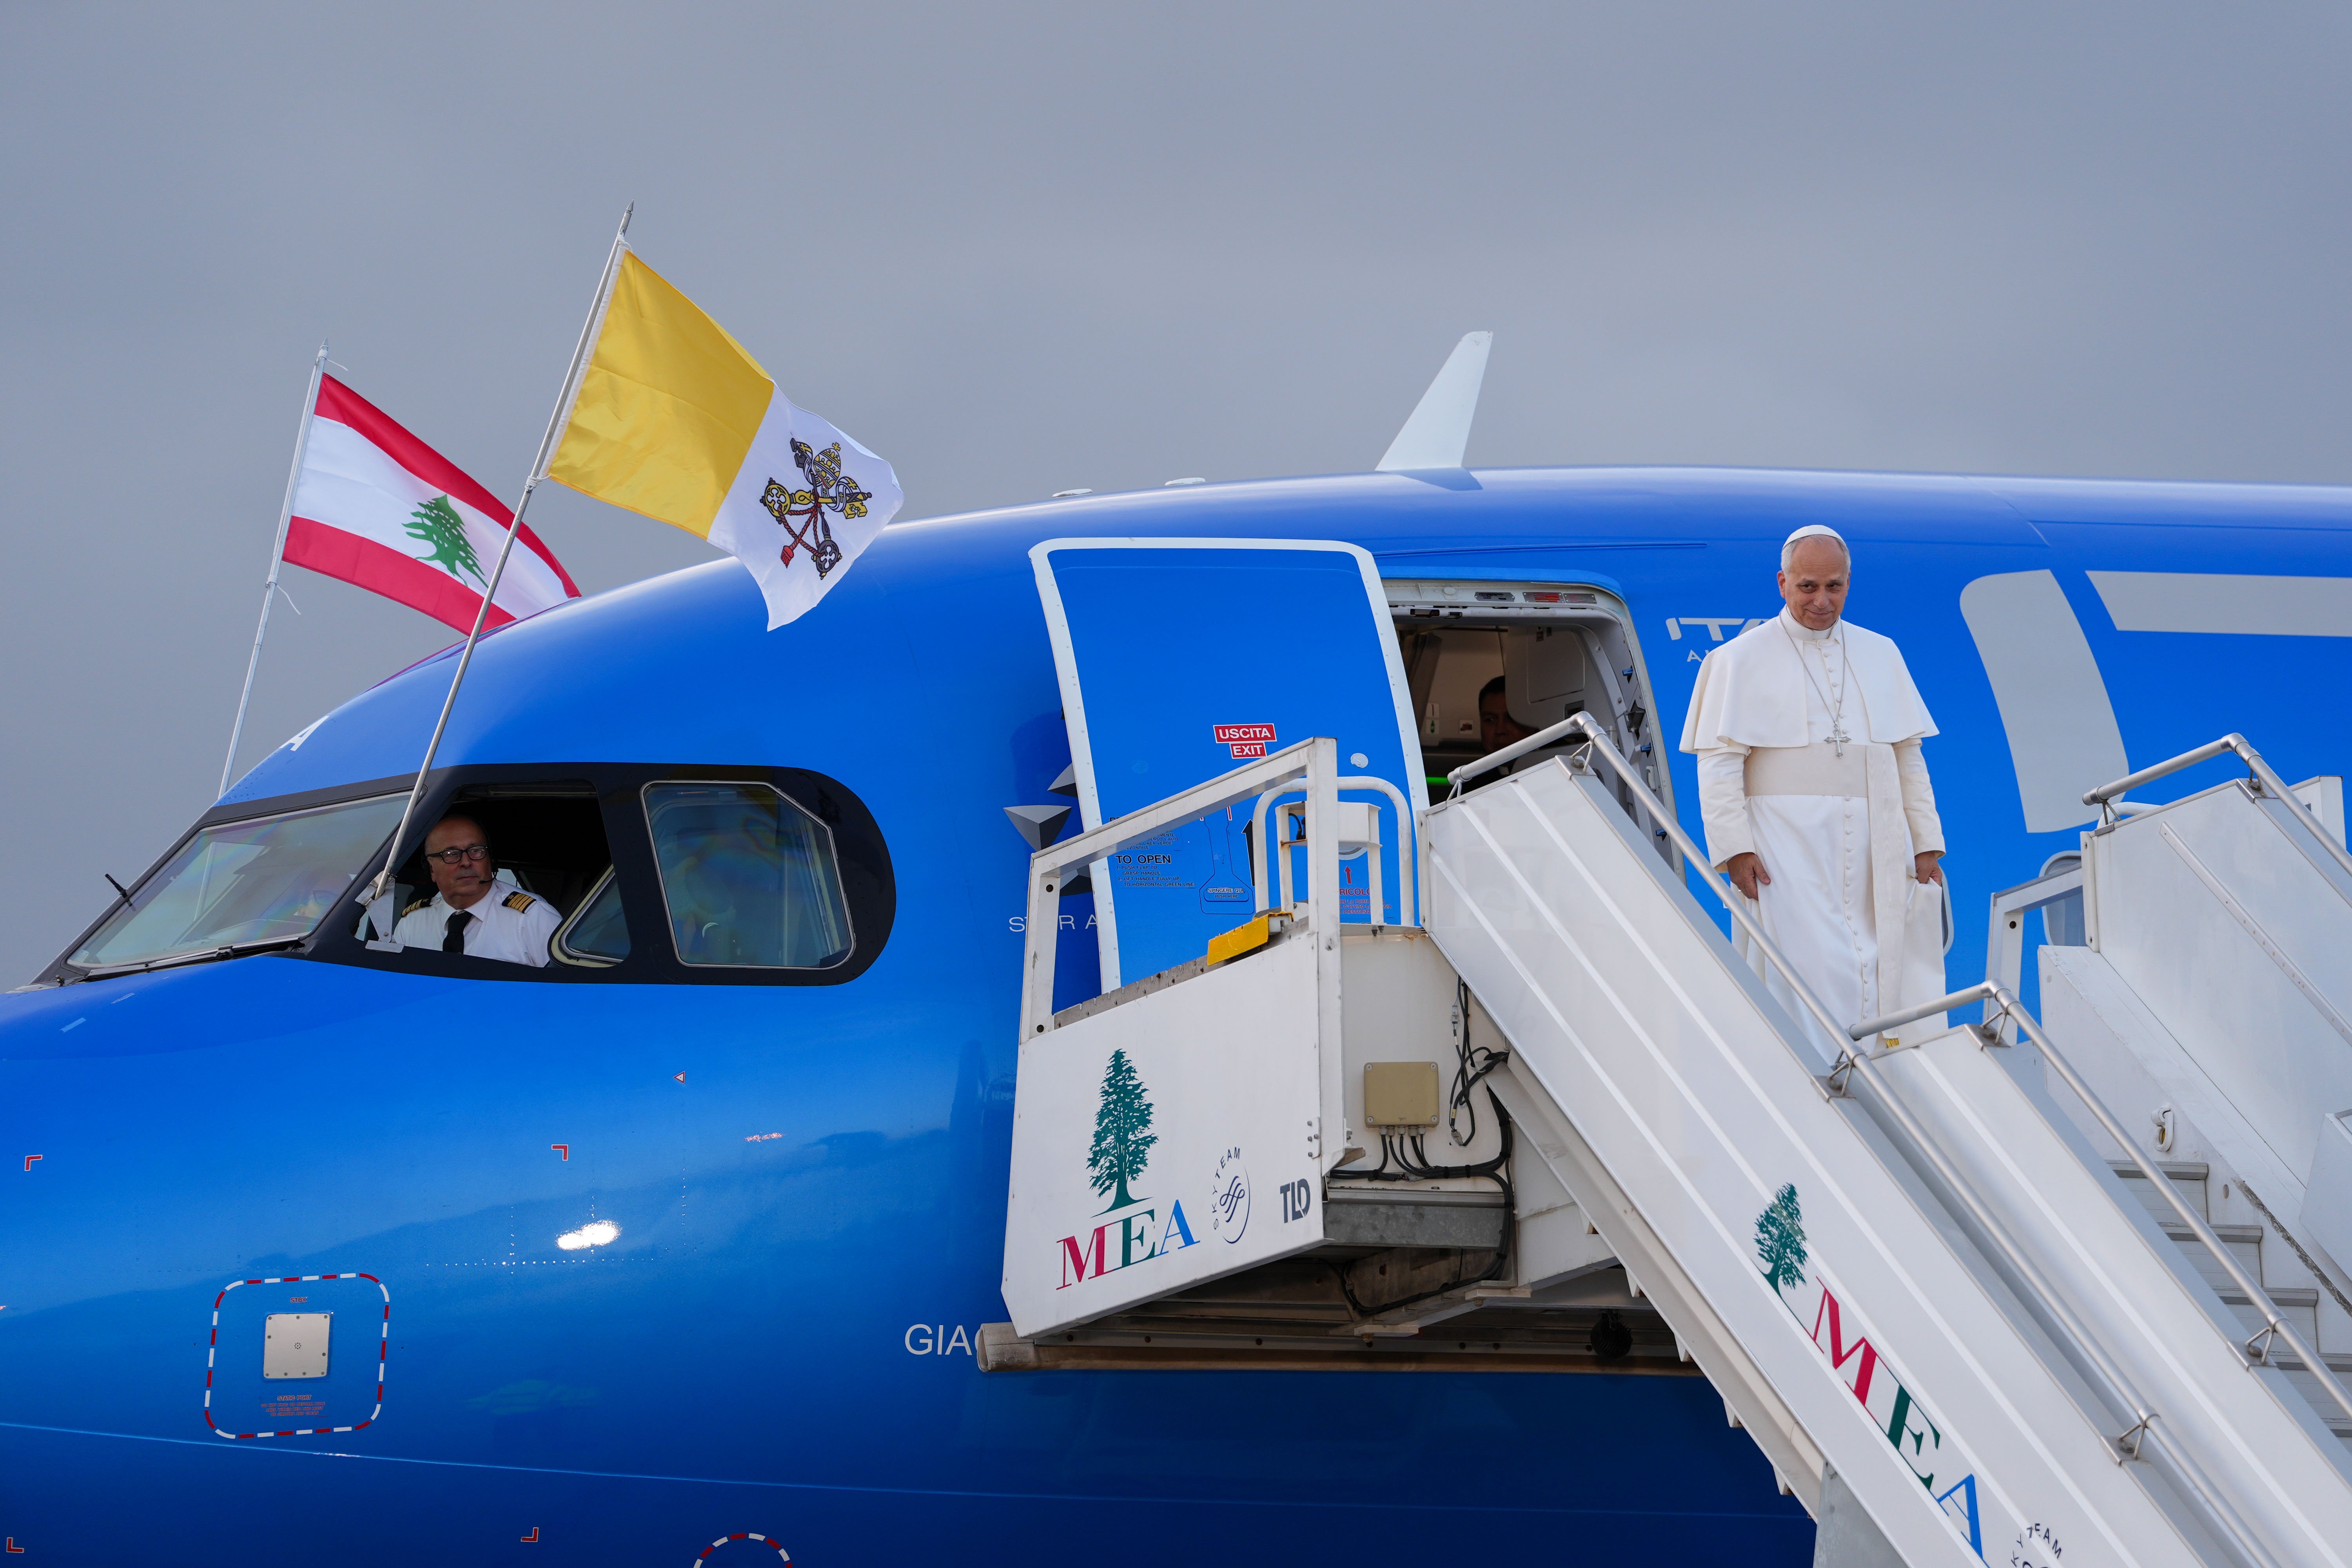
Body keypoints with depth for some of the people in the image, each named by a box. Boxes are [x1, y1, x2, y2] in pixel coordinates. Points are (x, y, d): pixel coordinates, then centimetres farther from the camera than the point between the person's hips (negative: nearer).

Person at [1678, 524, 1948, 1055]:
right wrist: (1734, 849, -13)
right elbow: (1719, 762, -3)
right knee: (1815, 972, -13)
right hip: (1787, 848, -4)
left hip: (1875, 849, 4)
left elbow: (1908, 756, 16)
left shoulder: (1880, 654, 16)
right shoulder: (1742, 659, 3)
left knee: (1880, 974, 0)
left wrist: (1926, 844, 9)